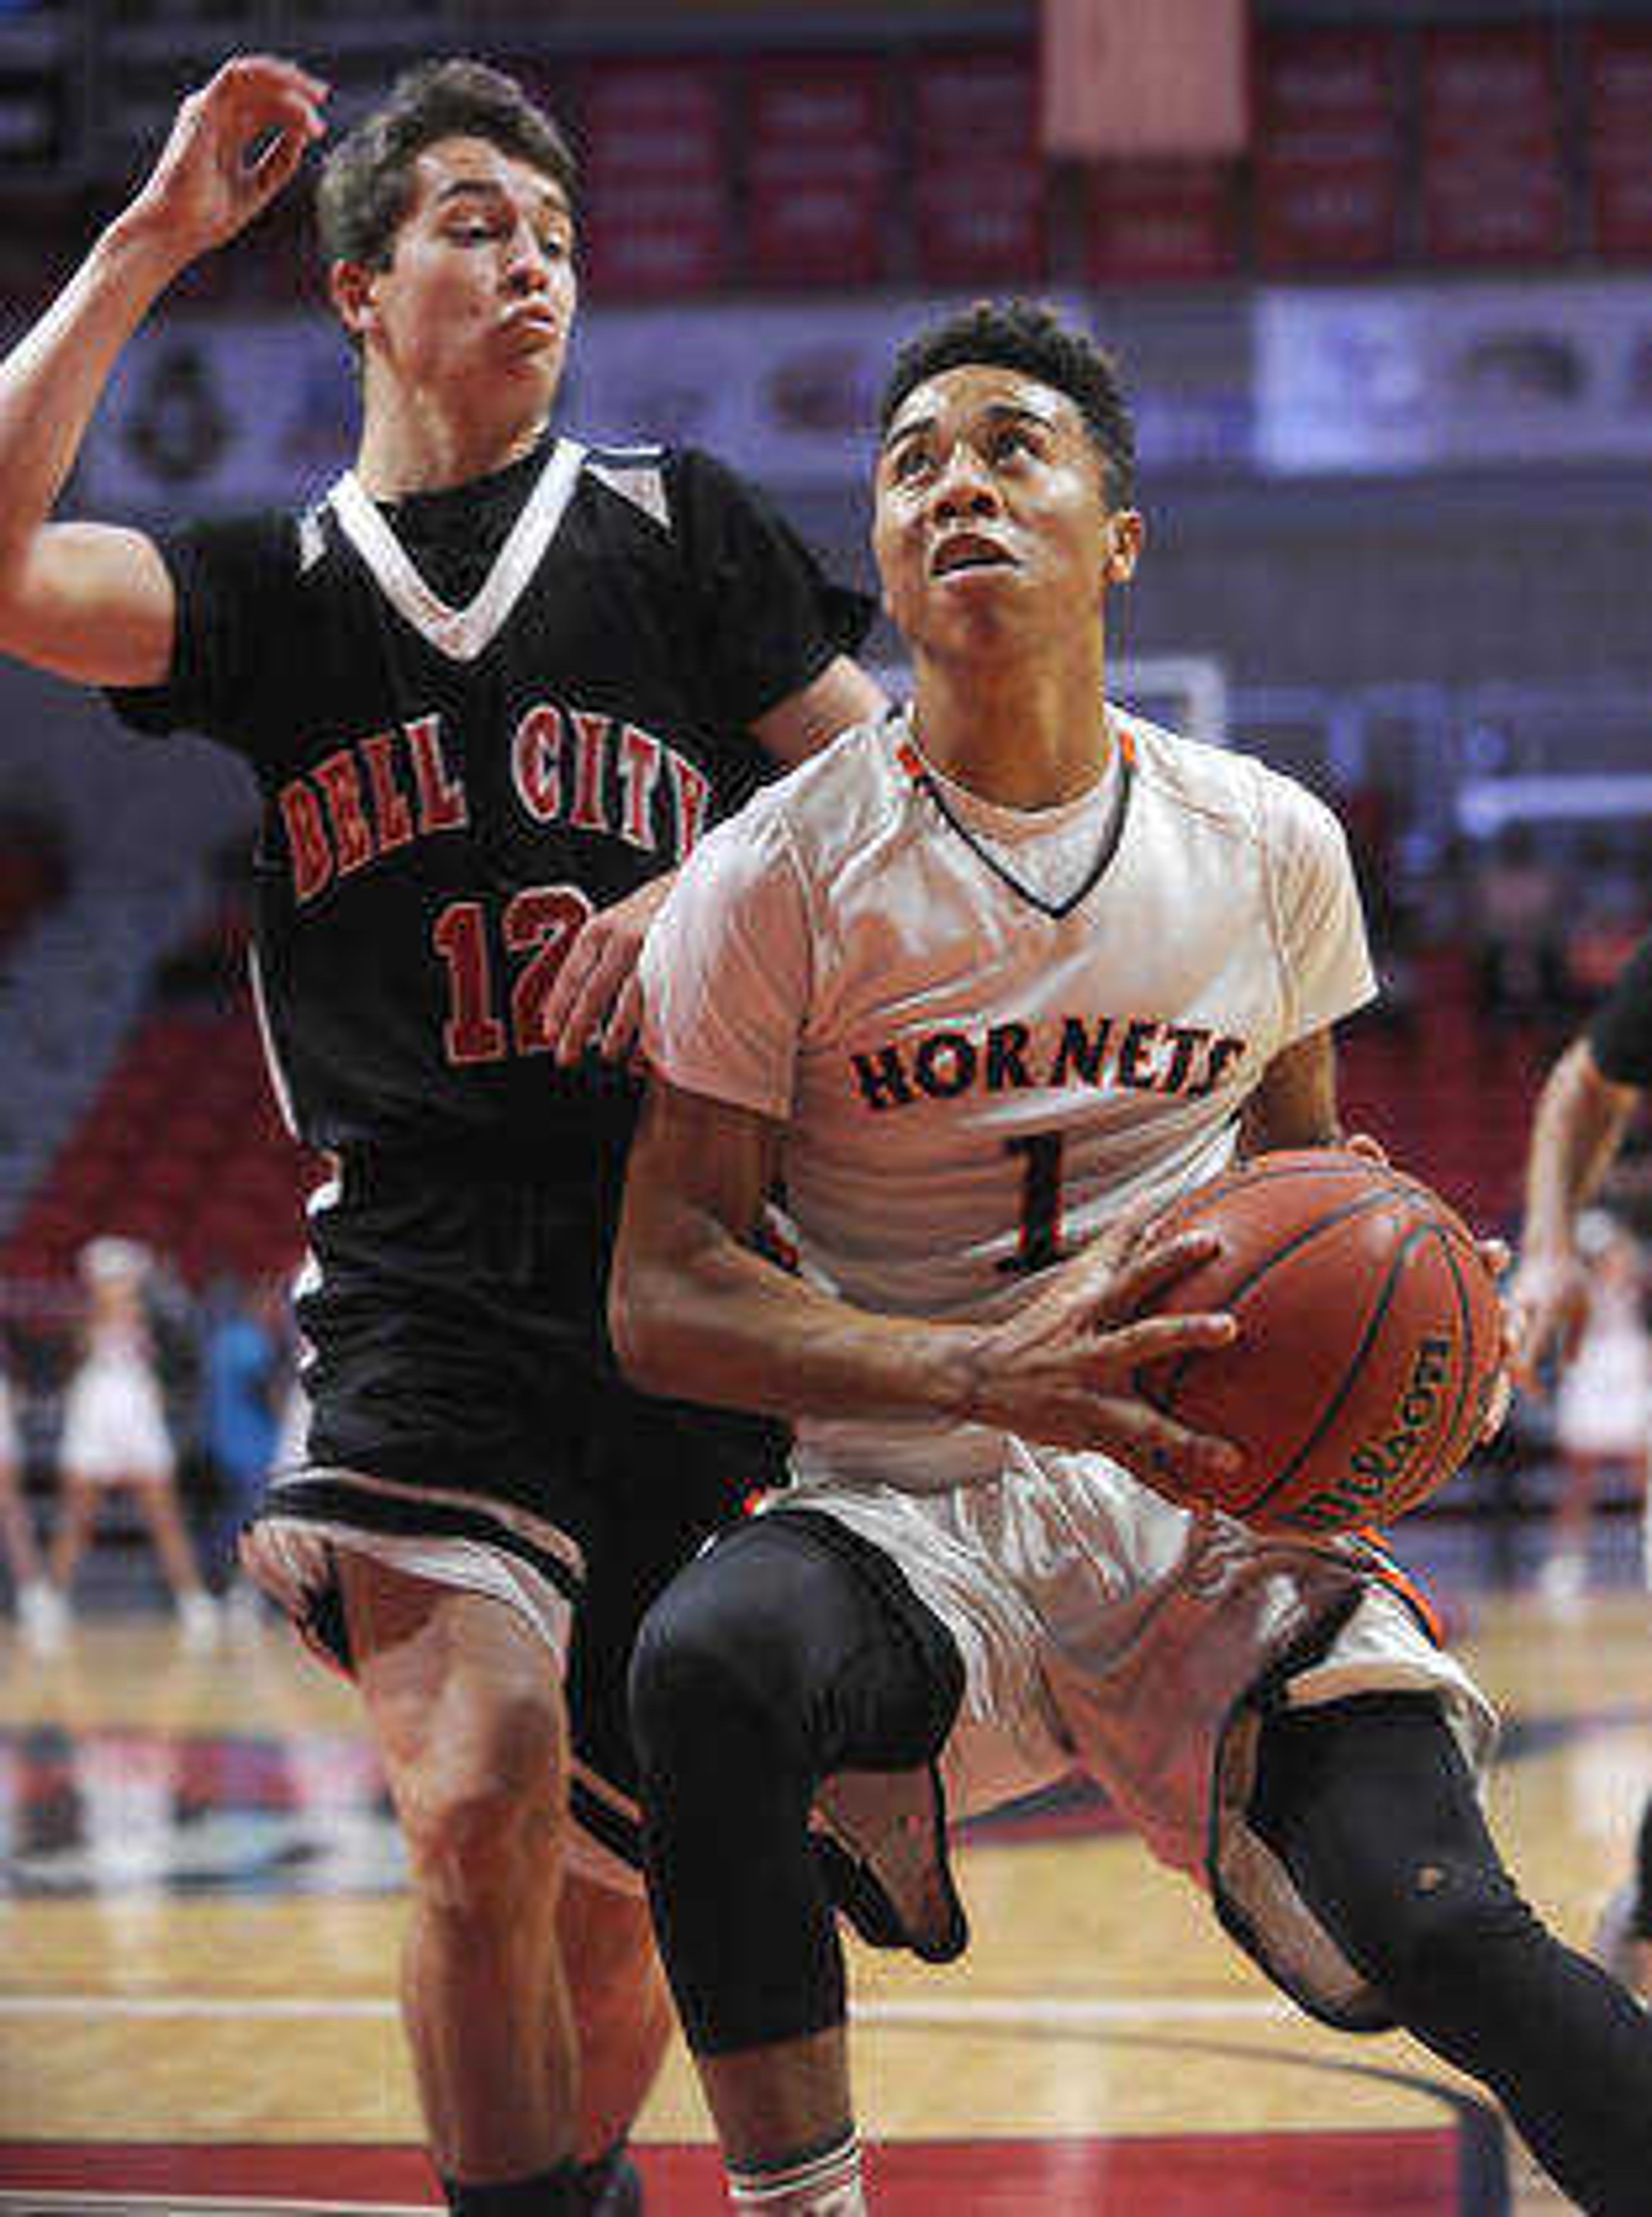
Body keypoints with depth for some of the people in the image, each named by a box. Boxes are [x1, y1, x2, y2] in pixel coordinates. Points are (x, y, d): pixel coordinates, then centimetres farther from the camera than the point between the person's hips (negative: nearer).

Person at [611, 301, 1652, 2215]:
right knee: (702, 1664, -34)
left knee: (1444, 1930, -22)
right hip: (914, 1503, -1)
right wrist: (979, 1371, -25)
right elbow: (660, 1299, -9)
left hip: (1213, 1502, 2)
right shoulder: (781, 877, -5)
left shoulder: (1268, 847, 5)